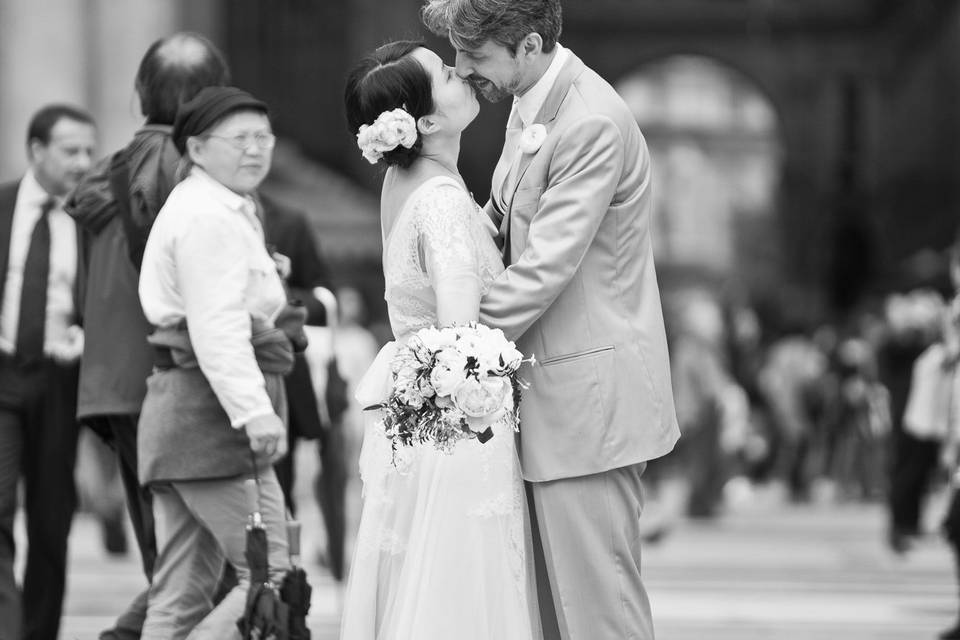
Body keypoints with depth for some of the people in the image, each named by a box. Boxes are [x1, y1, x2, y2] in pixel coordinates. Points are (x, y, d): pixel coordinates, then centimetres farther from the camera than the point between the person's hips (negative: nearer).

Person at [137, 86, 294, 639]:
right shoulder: (209, 217, -11)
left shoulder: (230, 211, 24)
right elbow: (218, 328, -21)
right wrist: (254, 411, -28)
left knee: (182, 595, 9)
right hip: (212, 413, -11)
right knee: (271, 578, -13)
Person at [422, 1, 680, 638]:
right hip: (551, 394, 10)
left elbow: (546, 267, -22)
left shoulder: (592, 124, -20)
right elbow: (502, 217, 23)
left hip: (589, 397, -10)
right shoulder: (530, 107, 10)